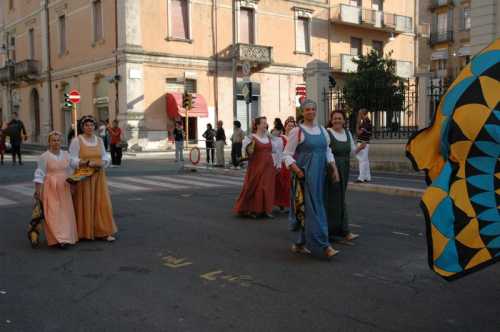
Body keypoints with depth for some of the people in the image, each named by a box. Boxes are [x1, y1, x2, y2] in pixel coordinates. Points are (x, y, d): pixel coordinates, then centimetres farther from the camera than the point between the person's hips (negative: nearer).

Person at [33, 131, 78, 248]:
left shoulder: (66, 155, 9)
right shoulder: (44, 156, -4)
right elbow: (39, 174, -5)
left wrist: (72, 186, 16)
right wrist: (37, 189, -10)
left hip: (64, 188, 4)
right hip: (50, 187, -4)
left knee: (66, 212, 3)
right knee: (53, 213, -7)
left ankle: (66, 237, 14)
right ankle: (57, 238, -7)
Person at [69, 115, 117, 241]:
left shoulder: (99, 140, 10)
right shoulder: (77, 140, -4)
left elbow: (105, 156, 13)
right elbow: (72, 160, -8)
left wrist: (102, 163, -9)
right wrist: (86, 163, -22)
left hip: (98, 176, 4)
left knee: (101, 203, 1)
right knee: (85, 204, 0)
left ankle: (104, 232, 5)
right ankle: (84, 232, 11)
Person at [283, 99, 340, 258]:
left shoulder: (322, 130, 13)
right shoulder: (297, 131, -5)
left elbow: (328, 152, 18)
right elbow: (287, 155, -6)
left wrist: (334, 169, 7)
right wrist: (296, 170, -19)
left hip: (320, 174, 6)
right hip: (305, 175, -6)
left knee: (307, 209, 11)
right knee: (313, 208, -9)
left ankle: (300, 244, 22)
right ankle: (323, 246, -8)